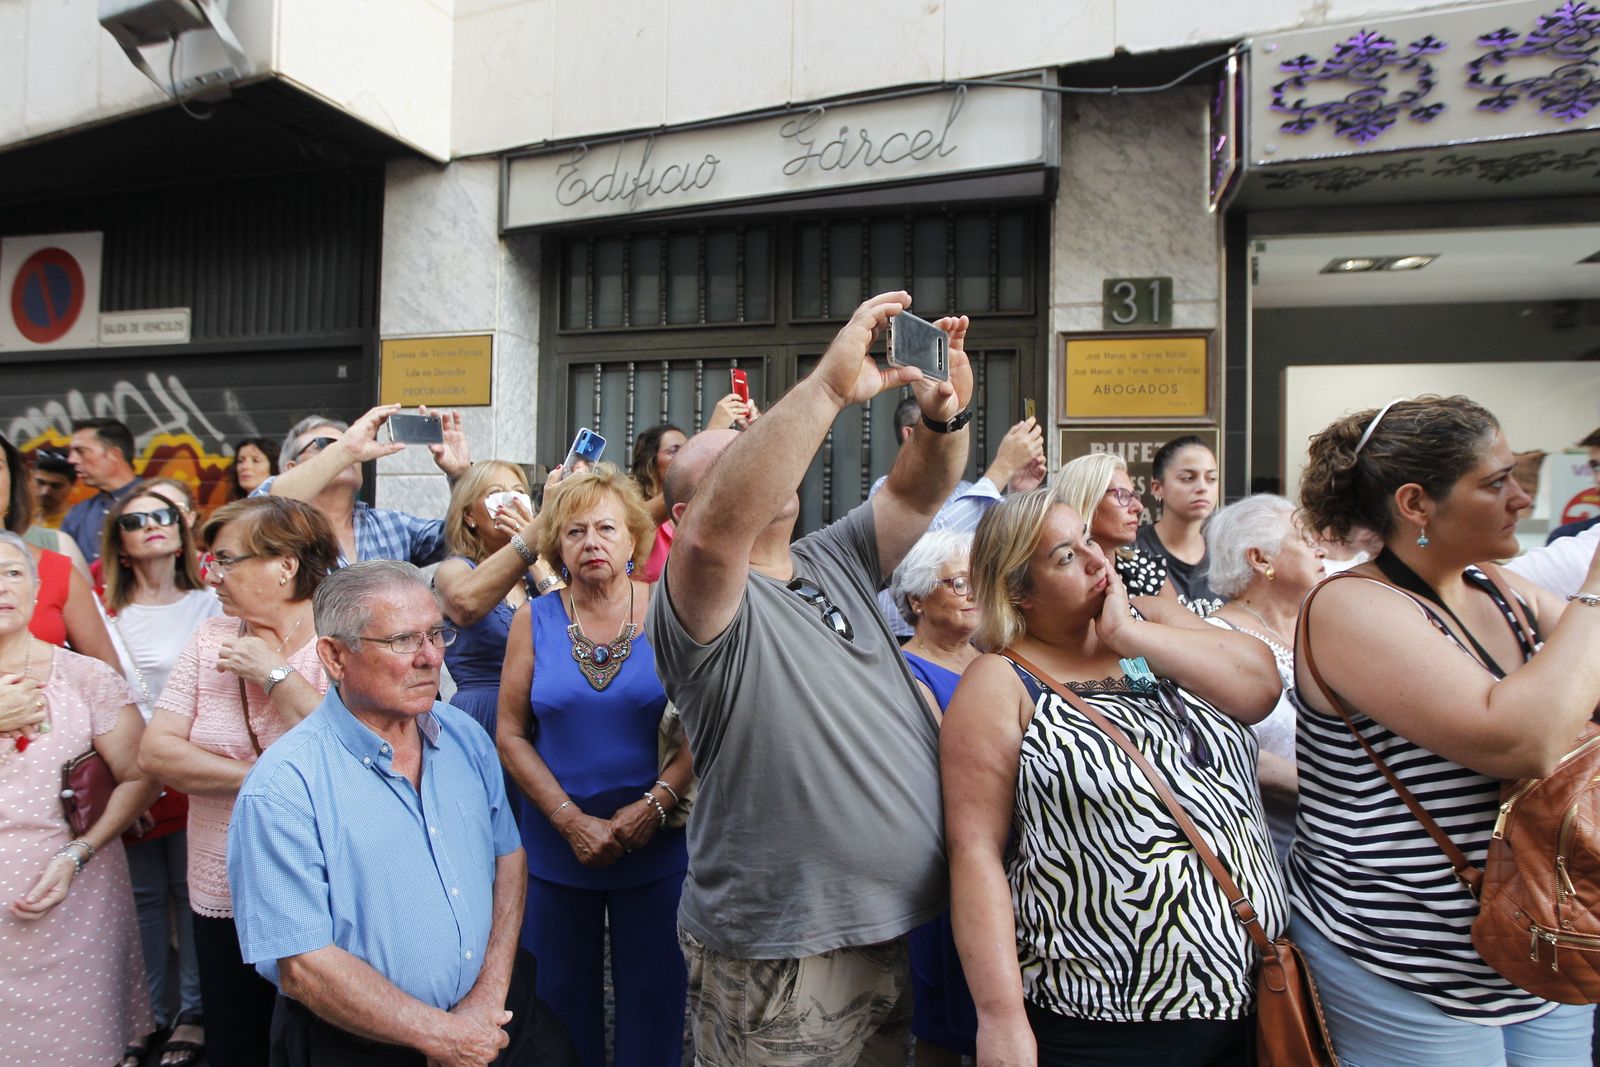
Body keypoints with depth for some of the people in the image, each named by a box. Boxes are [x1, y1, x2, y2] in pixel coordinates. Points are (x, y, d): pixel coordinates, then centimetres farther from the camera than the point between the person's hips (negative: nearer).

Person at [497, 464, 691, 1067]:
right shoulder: (534, 621, -1)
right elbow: (511, 734, -1)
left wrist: (653, 805, -18)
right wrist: (572, 820, -11)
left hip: (658, 851, -1)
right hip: (557, 852, 2)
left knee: (653, 1001, 10)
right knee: (564, 1003, 15)